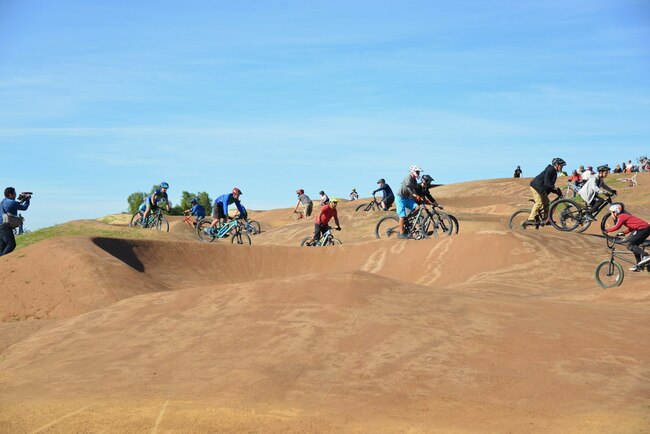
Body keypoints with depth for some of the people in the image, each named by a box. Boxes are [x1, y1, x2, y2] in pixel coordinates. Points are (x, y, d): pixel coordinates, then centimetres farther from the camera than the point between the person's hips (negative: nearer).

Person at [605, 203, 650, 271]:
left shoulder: (621, 216, -5)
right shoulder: (624, 215, 24)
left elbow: (617, 227, -15)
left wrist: (607, 231, -4)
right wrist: (624, 232, 17)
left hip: (642, 228, -10)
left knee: (630, 245, -10)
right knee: (634, 245, 17)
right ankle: (639, 265, 17)